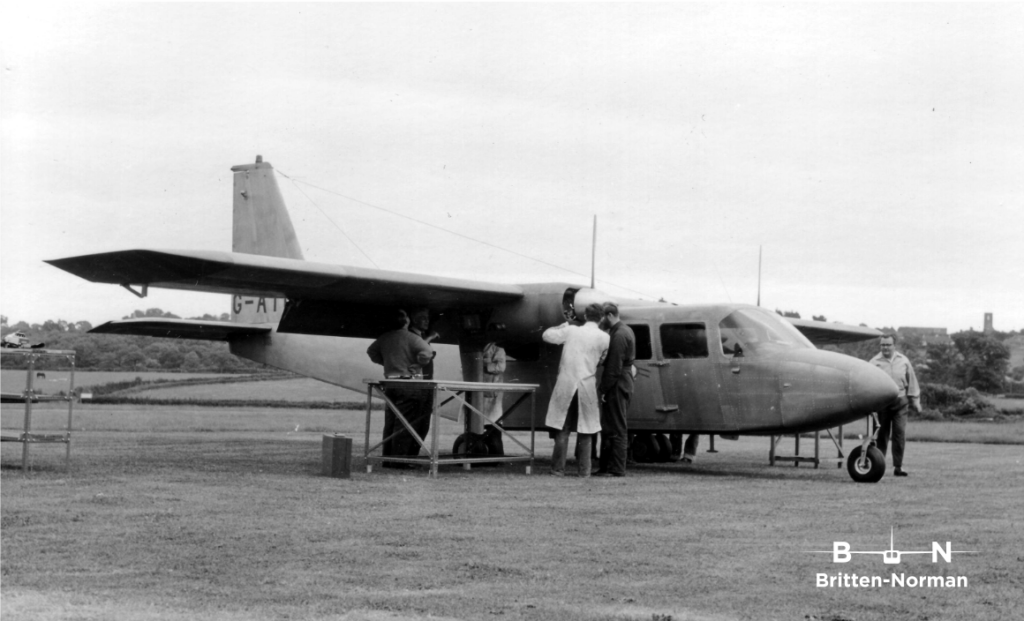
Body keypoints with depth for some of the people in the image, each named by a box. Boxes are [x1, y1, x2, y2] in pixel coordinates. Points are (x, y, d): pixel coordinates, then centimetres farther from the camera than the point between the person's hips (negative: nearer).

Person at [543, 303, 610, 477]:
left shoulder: (571, 331, -1)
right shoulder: (604, 338, -2)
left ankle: (558, 468, 5)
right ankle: (584, 470, 8)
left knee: (562, 429, 6)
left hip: (566, 385, 0)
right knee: (585, 431, 8)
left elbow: (546, 335, 8)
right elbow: (602, 360, 7)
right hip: (588, 388, 0)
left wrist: (563, 325, 20)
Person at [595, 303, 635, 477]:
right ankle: (605, 466, 21)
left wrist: (604, 389, -18)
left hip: (617, 385, -10)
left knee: (616, 428, -6)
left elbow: (614, 367, -20)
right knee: (608, 427, 15)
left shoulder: (619, 335, -17)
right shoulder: (625, 331, 15)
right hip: (622, 384, 10)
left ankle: (616, 468, -2)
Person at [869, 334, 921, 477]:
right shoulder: (874, 362, -1)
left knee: (900, 433, -5)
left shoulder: (903, 361, 7)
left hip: (900, 402, 1)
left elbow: (912, 383, 14)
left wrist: (915, 402, 14)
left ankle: (898, 466, 2)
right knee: (881, 435, 3)